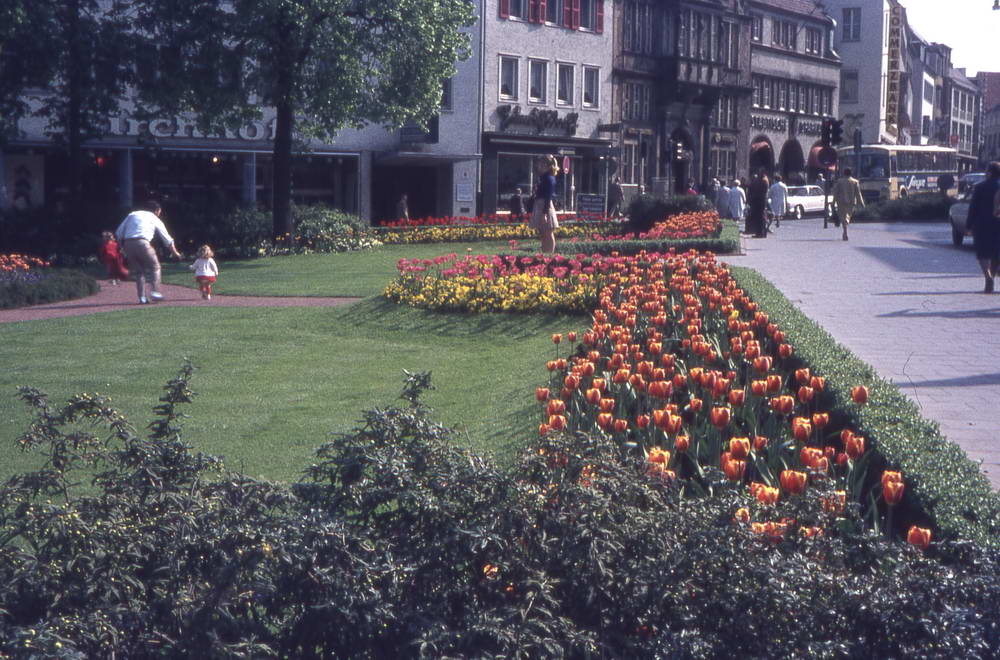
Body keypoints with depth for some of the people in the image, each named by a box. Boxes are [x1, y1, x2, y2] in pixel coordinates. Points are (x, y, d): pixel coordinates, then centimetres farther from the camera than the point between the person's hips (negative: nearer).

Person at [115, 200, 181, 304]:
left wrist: (123, 246, 24)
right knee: (155, 267, 12)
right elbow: (167, 239, 24)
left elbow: (118, 233, 16)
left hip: (127, 244, 4)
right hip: (142, 243, -4)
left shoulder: (132, 215, 24)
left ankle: (142, 297, 7)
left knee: (139, 271, 16)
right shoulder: (155, 219, 17)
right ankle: (155, 292, -3)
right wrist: (175, 253, 36)